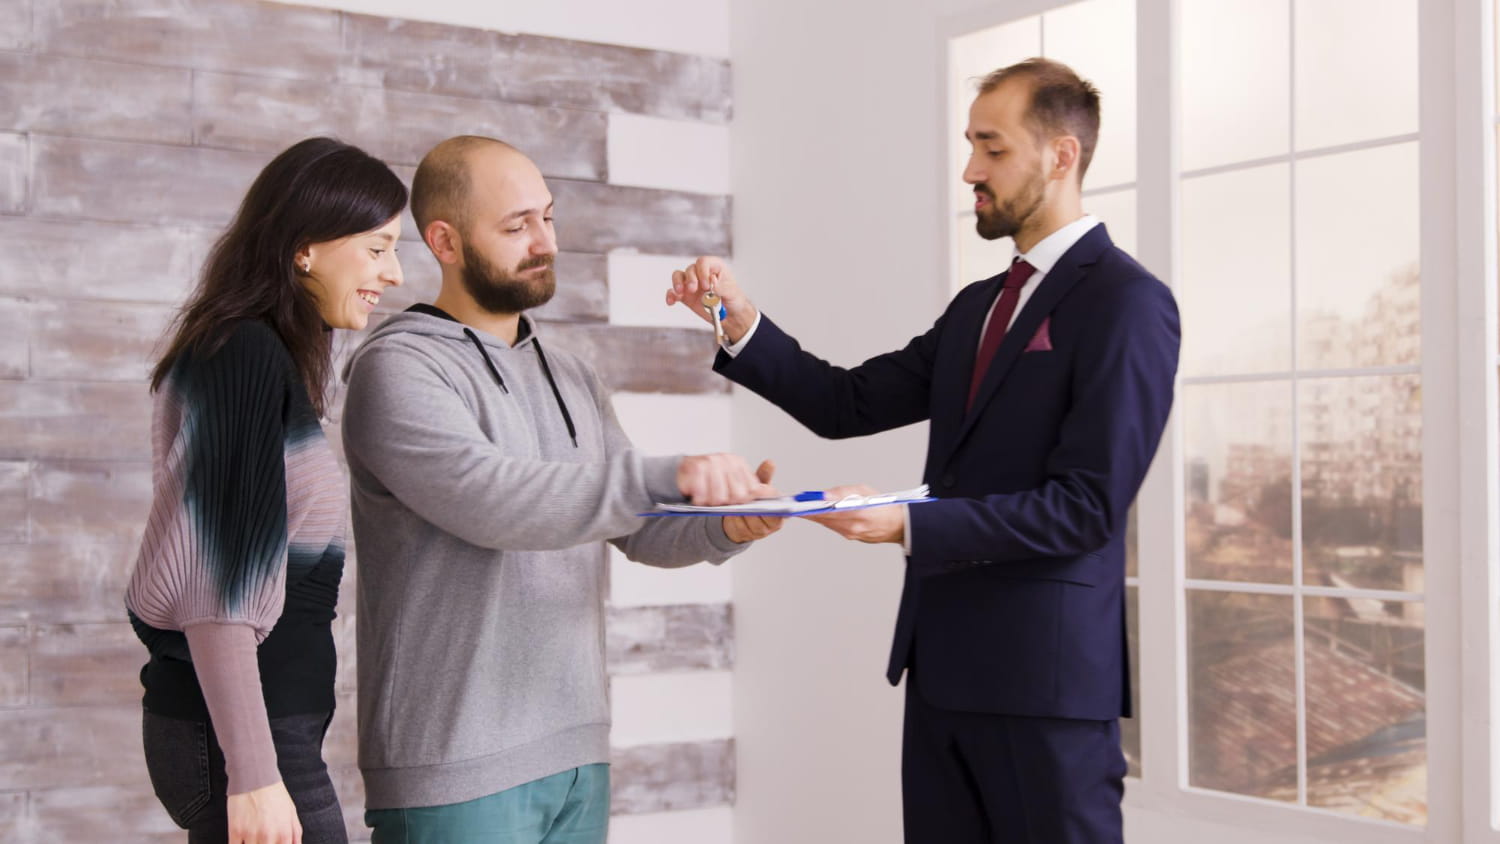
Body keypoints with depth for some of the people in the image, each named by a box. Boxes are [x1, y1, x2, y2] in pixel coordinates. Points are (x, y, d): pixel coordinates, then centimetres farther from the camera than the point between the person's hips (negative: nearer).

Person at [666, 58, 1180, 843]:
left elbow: (1085, 505, -17)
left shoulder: (1126, 301, -10)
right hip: (943, 666, 8)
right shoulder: (978, 305, 16)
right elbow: (850, 404, 10)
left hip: (1045, 674, -7)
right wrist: (741, 321, -4)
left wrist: (906, 524, -23)